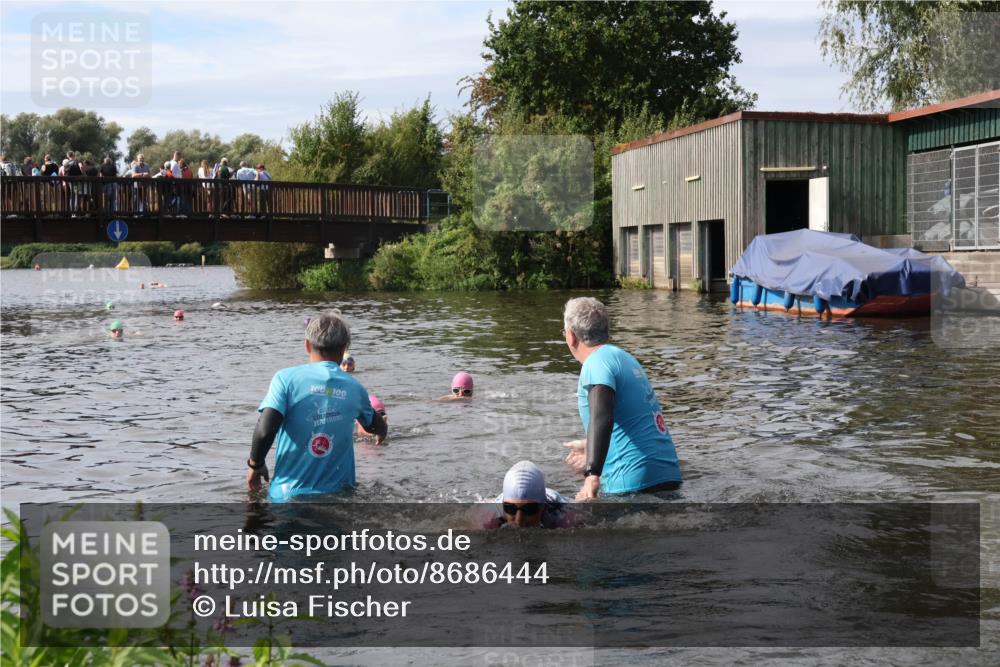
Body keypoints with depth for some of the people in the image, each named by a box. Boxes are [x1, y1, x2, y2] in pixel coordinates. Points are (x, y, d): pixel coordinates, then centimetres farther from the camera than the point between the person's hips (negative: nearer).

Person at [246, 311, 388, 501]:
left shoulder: (286, 378, -3)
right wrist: (381, 433, 53)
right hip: (337, 493, 2)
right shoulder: (354, 387, 8)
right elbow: (377, 427, 28)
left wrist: (255, 464, 6)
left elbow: (265, 431, -14)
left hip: (289, 492, -2)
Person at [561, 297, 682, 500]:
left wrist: (592, 475, -36)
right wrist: (591, 449, 48)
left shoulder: (597, 363, -10)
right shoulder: (624, 357, 19)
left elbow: (602, 418, -28)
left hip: (634, 483, -9)